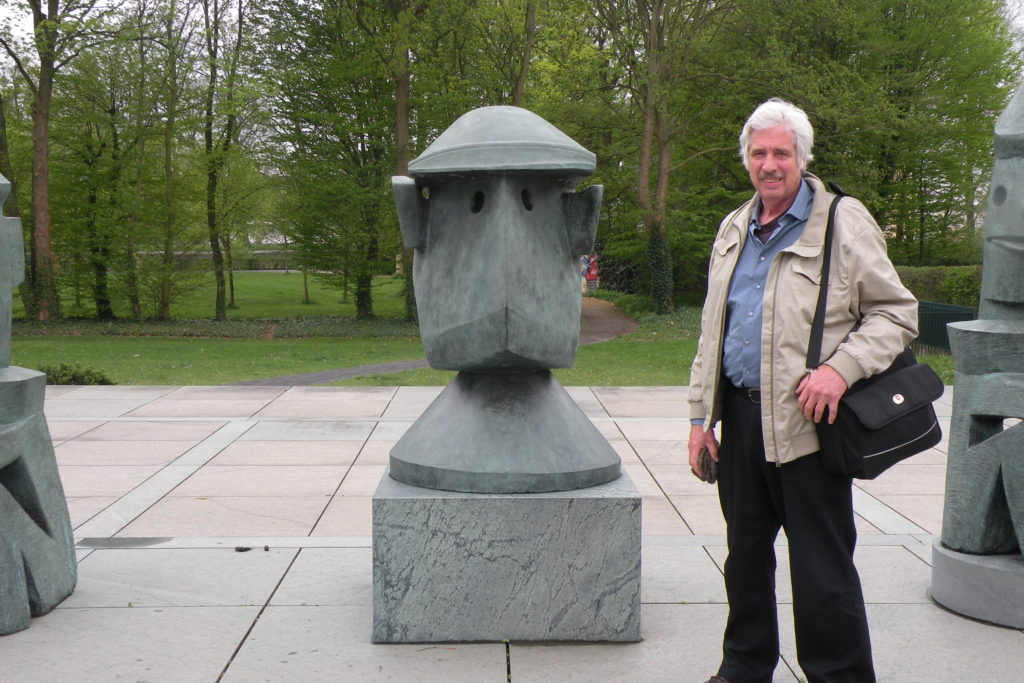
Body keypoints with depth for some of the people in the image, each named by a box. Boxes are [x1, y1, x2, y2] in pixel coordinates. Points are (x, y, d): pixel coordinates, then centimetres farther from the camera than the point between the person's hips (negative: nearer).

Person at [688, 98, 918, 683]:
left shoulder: (844, 222, -5)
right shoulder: (734, 229, 15)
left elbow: (897, 312, -5)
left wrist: (841, 367, -21)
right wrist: (701, 414, 13)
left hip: (805, 423, -6)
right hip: (740, 415, 6)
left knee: (822, 568, -2)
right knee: (746, 553, 16)